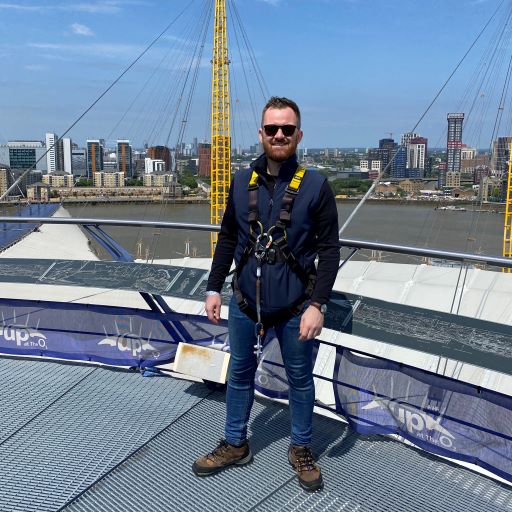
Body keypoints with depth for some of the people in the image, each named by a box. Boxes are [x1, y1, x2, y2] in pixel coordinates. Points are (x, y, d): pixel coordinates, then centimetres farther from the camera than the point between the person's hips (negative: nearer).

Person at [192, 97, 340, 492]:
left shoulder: (315, 186, -9)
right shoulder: (242, 182, 1)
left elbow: (330, 250, -9)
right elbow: (228, 239, 9)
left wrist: (317, 305, -16)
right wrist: (214, 288, 6)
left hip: (295, 307, -3)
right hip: (245, 303, 4)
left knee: (300, 379, 13)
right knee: (240, 373, 18)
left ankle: (301, 449, 35)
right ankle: (235, 444, 39)